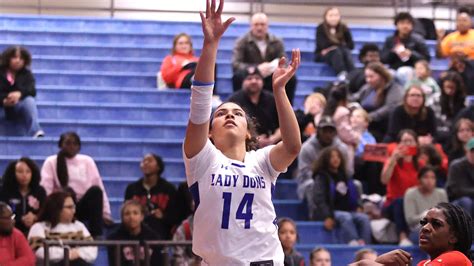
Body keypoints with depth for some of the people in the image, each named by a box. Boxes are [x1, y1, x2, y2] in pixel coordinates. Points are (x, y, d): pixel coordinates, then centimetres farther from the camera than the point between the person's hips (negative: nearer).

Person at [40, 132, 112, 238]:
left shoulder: (87, 161, 11)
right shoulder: (51, 162, 4)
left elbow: (99, 187, 6)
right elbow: (45, 191, -5)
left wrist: (106, 214, -1)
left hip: (84, 208, 2)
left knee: (95, 190, -28)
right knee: (68, 191, -33)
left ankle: (96, 235, -29)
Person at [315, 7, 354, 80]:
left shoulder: (344, 28, -2)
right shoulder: (321, 28, -10)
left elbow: (351, 45, -6)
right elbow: (322, 45, -21)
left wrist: (333, 47, -15)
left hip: (340, 53, 3)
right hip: (323, 55, -3)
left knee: (346, 51, -29)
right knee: (336, 51, -33)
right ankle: (341, 74, -55)